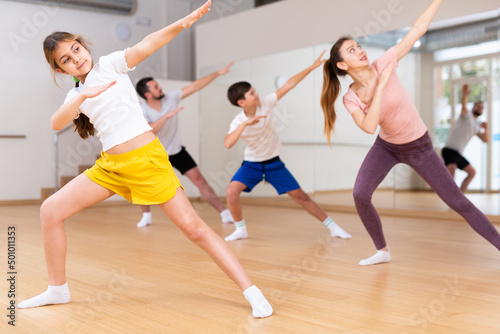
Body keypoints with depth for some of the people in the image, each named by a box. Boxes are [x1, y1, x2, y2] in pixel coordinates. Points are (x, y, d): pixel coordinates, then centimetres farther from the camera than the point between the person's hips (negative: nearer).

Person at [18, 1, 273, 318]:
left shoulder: (111, 63, 0)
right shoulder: (75, 94, 11)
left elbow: (145, 46, -18)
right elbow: (56, 123, -9)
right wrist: (83, 96, -26)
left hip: (147, 159, -5)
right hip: (110, 166, 5)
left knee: (193, 226, -11)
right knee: (51, 210, 0)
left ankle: (252, 292, -6)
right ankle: (58, 290, 17)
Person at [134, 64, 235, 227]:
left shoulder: (171, 97, -12)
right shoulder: (142, 112, -20)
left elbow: (194, 86, -9)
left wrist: (218, 73, -10)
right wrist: (166, 116, -43)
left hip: (177, 151, 1)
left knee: (199, 180, -5)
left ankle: (224, 213, -2)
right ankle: (146, 216, 15)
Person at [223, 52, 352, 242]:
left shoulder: (265, 104, -14)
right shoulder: (238, 122, -19)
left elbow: (289, 85, -13)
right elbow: (227, 144, -37)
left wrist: (312, 67, -15)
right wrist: (245, 124, -45)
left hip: (274, 162, 1)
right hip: (252, 163, -1)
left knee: (300, 196, -1)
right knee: (232, 191, -23)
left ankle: (332, 227, 10)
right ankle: (240, 230, -2)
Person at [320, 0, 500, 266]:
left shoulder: (382, 65, -20)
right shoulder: (350, 99, -14)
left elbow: (418, 28, -18)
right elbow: (370, 127, -33)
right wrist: (380, 86, -32)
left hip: (418, 146, -2)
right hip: (386, 146, 2)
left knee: (456, 201, 0)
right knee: (360, 195, -15)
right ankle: (382, 251, 5)